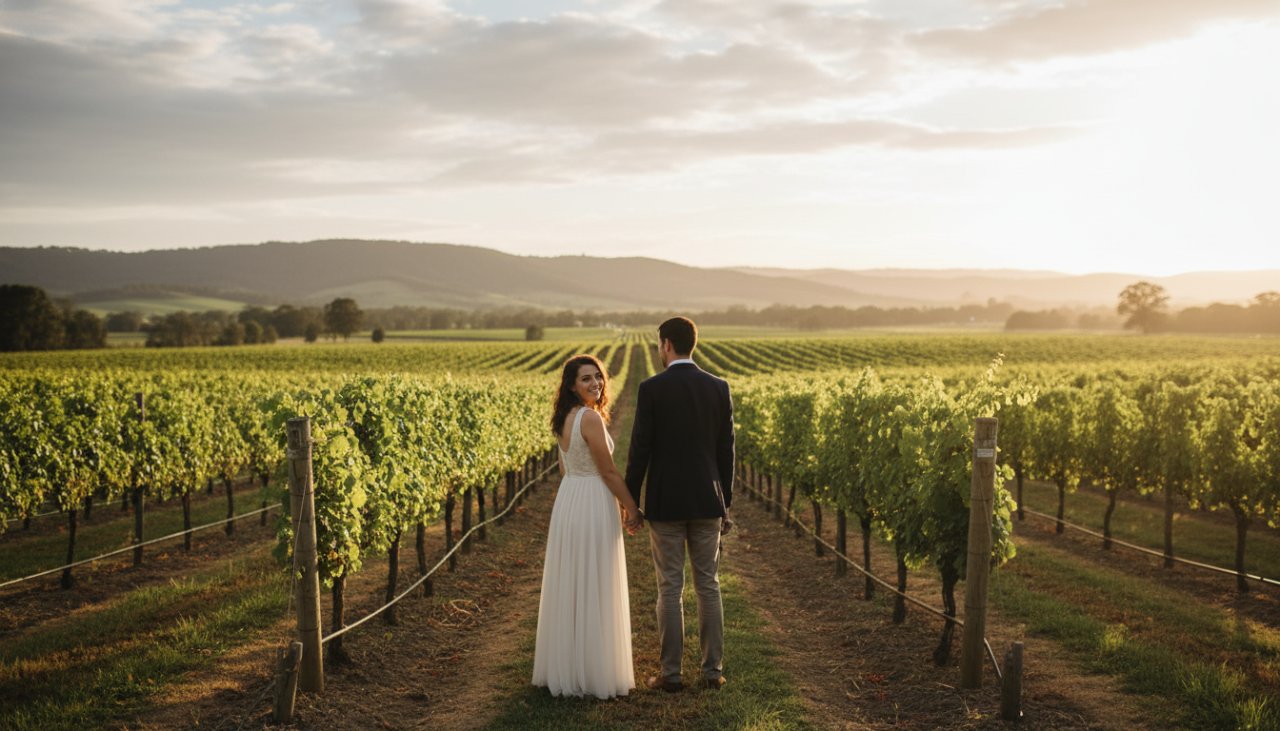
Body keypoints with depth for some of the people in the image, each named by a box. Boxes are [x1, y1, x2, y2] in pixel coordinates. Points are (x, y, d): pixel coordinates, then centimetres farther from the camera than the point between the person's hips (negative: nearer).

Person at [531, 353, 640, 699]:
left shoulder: (564, 418, 11)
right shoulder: (591, 417, -17)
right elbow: (608, 472, -15)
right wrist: (633, 508, -4)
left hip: (567, 502, 9)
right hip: (593, 505, -9)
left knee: (569, 589, 14)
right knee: (594, 592, -1)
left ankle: (563, 667, 21)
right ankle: (594, 671, 7)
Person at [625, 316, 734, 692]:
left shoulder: (651, 389, -9)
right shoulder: (719, 388, 2)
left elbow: (640, 449, -8)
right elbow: (726, 451, 5)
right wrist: (725, 503, 13)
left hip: (665, 502, -3)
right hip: (706, 500, 3)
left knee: (670, 588, 3)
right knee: (708, 586, 10)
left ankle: (671, 672, 7)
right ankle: (713, 669, 13)